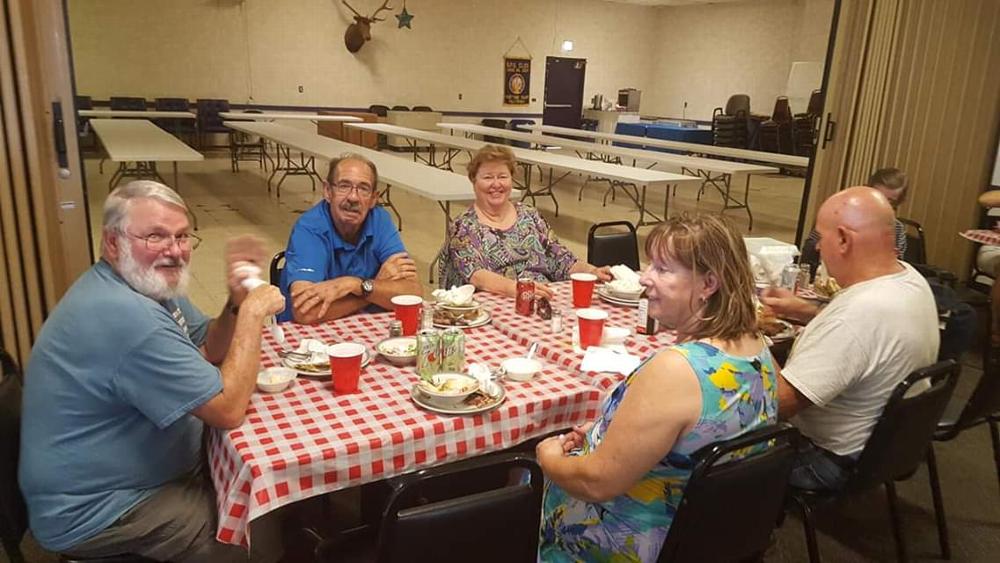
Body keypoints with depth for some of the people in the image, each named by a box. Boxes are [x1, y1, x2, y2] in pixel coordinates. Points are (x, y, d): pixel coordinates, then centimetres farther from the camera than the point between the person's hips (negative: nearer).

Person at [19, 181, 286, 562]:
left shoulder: (147, 284, 1)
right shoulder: (126, 315, -31)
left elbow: (209, 351, 8)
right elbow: (228, 410, -28)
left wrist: (237, 301, -11)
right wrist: (253, 313, -22)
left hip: (140, 469, 10)